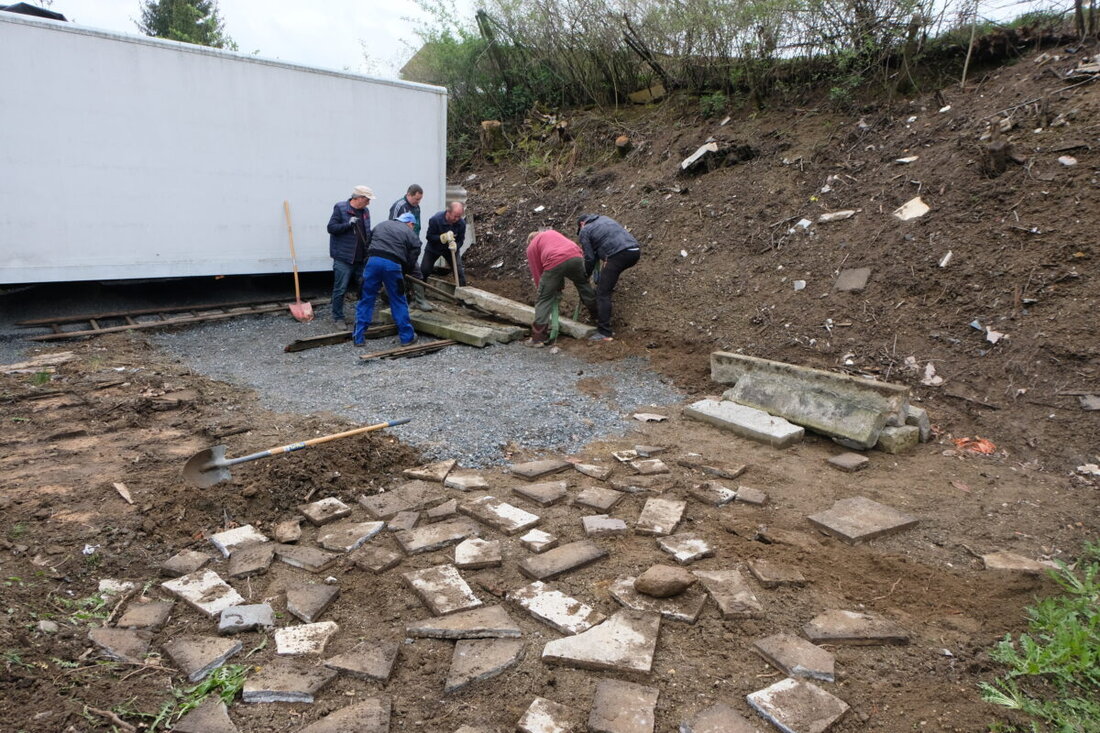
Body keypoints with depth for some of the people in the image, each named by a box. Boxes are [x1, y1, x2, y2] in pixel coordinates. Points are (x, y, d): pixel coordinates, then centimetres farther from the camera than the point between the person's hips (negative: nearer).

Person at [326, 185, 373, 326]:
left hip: (361, 258, 6)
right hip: (344, 258, -6)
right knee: (340, 289, -2)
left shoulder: (365, 211, 12)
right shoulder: (340, 208, -6)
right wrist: (348, 224, -21)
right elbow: (331, 227, -9)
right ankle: (338, 317, 10)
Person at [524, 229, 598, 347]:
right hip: (576, 257, 4)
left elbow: (537, 273, 19)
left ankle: (538, 337, 5)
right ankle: (597, 315, 44)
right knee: (583, 284, 29)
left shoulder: (531, 247, 24)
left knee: (544, 299, 7)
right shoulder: (552, 232, 35)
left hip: (555, 263, -4)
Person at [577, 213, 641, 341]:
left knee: (602, 293, -3)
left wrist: (586, 276, 21)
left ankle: (604, 332, -8)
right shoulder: (604, 218, 31)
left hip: (618, 255, -8)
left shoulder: (584, 231, 11)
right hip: (635, 250, 8)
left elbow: (590, 258, 7)